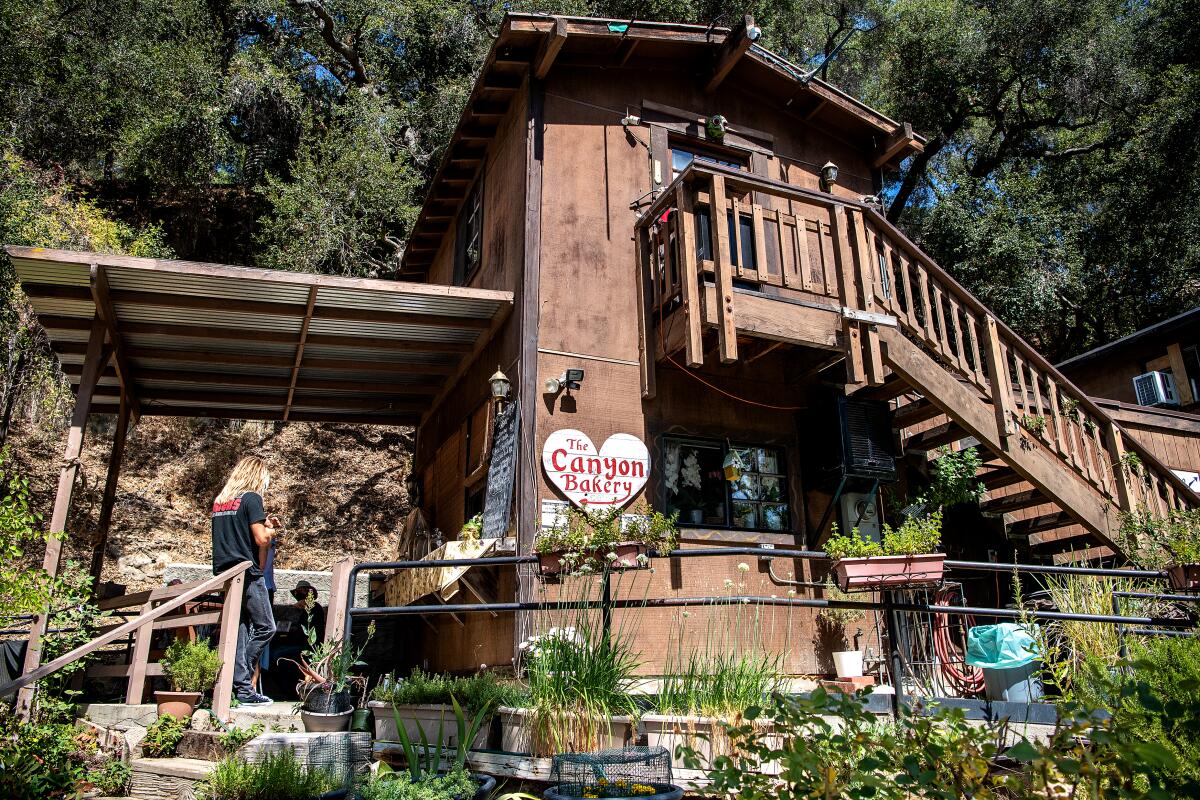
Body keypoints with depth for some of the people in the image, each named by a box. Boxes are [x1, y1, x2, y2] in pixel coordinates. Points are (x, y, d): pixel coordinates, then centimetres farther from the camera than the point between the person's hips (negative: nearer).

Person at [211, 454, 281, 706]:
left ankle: (240, 687, 9)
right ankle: (243, 687, -4)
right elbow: (261, 539, -14)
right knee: (265, 627, 1)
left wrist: (262, 524, 19)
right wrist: (270, 530, 7)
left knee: (238, 631, 9)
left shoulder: (219, 500, 14)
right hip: (247, 573, -8)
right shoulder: (251, 498, -9)